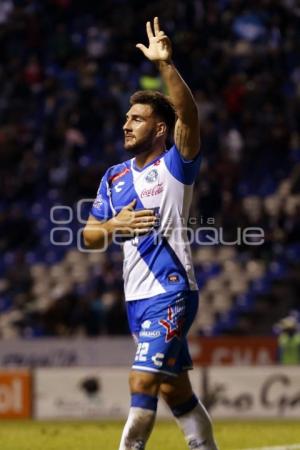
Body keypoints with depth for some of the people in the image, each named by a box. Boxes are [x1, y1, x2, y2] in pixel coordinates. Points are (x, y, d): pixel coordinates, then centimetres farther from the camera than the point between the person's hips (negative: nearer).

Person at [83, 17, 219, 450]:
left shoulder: (176, 166, -6)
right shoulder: (115, 177, 13)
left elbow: (188, 116, -24)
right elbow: (89, 236, 15)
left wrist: (165, 65, -37)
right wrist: (115, 225, -7)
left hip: (170, 293, -7)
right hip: (137, 298, 7)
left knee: (143, 382, -16)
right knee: (175, 392, 13)